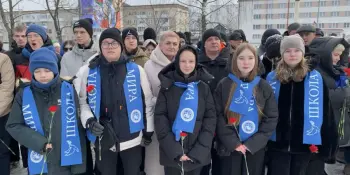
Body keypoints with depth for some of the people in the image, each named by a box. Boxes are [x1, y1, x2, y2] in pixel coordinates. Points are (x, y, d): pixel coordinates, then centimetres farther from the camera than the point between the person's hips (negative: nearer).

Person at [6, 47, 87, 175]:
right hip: (40, 164, 1)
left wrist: (79, 162, 0)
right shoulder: (24, 94, 0)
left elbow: (77, 123, -1)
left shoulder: (69, 90, -3)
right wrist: (39, 143, -13)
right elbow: (13, 126, 2)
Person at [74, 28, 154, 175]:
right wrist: (89, 120, -14)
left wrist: (148, 131, 7)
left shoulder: (136, 70, -2)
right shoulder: (88, 71, -1)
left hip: (132, 137, 0)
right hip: (103, 139, 1)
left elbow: (147, 101, 4)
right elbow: (80, 101, 3)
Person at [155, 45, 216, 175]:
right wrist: (175, 150, -13)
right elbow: (160, 118, -5)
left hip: (197, 154, 1)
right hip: (171, 153, -1)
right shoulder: (167, 86, 0)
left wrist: (199, 151, -10)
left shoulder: (204, 87, 2)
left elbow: (210, 118, -1)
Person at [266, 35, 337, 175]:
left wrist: (325, 142, -4)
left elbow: (323, 112, -2)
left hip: (305, 143, 0)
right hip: (277, 142, 0)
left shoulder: (316, 78, -3)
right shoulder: (272, 78, 0)